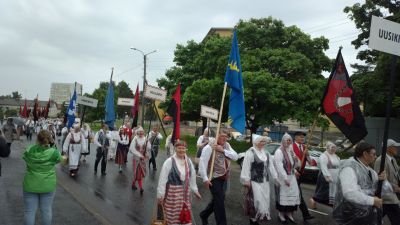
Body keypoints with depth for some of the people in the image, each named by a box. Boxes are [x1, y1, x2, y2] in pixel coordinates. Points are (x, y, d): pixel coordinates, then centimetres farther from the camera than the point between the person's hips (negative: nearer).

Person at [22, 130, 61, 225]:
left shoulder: (29, 151, -12)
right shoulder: (53, 152, -16)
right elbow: (58, 159, 5)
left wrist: (36, 144, 8)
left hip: (30, 185, 0)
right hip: (48, 185, 0)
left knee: (29, 211, 11)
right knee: (46, 210, 13)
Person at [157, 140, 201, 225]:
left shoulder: (188, 161, 3)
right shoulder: (169, 161, -15)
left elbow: (192, 177, 12)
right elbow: (163, 179, -14)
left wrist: (195, 190, 17)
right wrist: (160, 194, -13)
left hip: (185, 192, 5)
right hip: (172, 192, -5)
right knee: (173, 215, 4)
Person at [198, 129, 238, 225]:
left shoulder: (227, 145, 6)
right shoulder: (209, 147, -15)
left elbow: (235, 157, -4)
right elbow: (202, 163, -18)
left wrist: (223, 150, -17)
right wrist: (205, 178, -23)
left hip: (224, 178, 7)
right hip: (214, 178, -7)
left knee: (217, 199, 19)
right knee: (220, 201, -3)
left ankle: (204, 214, 41)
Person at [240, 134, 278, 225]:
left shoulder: (266, 153, 12)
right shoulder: (250, 153, -12)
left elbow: (271, 166, 16)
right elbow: (246, 167, -14)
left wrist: (275, 177, 13)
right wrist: (246, 180, -17)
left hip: (265, 181, 7)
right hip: (255, 181, -7)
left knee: (265, 200, 10)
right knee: (257, 200, -9)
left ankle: (260, 217, 23)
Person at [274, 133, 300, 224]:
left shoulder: (291, 151, 13)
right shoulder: (279, 152, -11)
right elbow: (279, 167, -19)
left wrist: (296, 160, 3)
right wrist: (285, 178, -23)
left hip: (291, 177, 7)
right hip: (282, 177, -7)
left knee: (293, 194, 5)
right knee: (283, 195, -3)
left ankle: (289, 213, 18)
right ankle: (281, 214, 10)